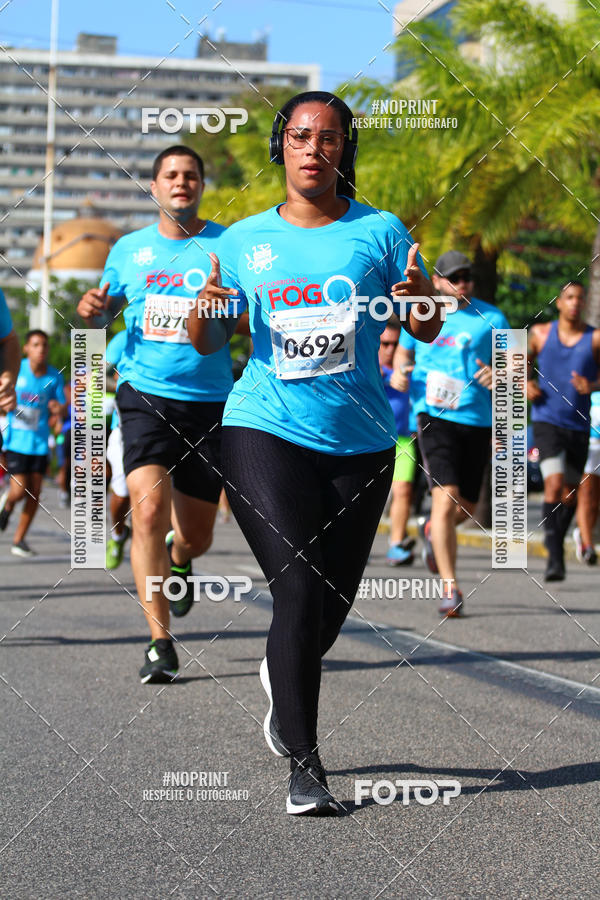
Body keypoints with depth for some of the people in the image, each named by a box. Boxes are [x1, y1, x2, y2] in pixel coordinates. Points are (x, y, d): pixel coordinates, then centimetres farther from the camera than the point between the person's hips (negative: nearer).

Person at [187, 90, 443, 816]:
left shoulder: (378, 232, 4)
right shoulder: (245, 240, 7)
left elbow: (428, 330, 2)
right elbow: (206, 342, 11)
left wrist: (417, 297, -21)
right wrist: (208, 306, -12)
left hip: (361, 442, 2)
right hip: (266, 431, -1)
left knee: (334, 603, 9)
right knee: (299, 589, -15)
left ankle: (284, 675, 44)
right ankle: (303, 764, -8)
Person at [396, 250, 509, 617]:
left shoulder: (491, 318, 5)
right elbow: (403, 352, 24)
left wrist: (499, 376, -18)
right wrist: (398, 372, 2)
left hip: (478, 421, 2)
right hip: (435, 417, -2)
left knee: (466, 508, 11)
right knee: (445, 500, -17)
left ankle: (433, 530, 47)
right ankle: (450, 587, -14)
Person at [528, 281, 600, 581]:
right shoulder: (540, 333, 3)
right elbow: (526, 361, 20)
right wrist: (526, 383, 1)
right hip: (547, 420, -2)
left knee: (570, 494, 12)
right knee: (554, 485, -19)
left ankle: (556, 542, 36)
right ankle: (554, 558, -19)